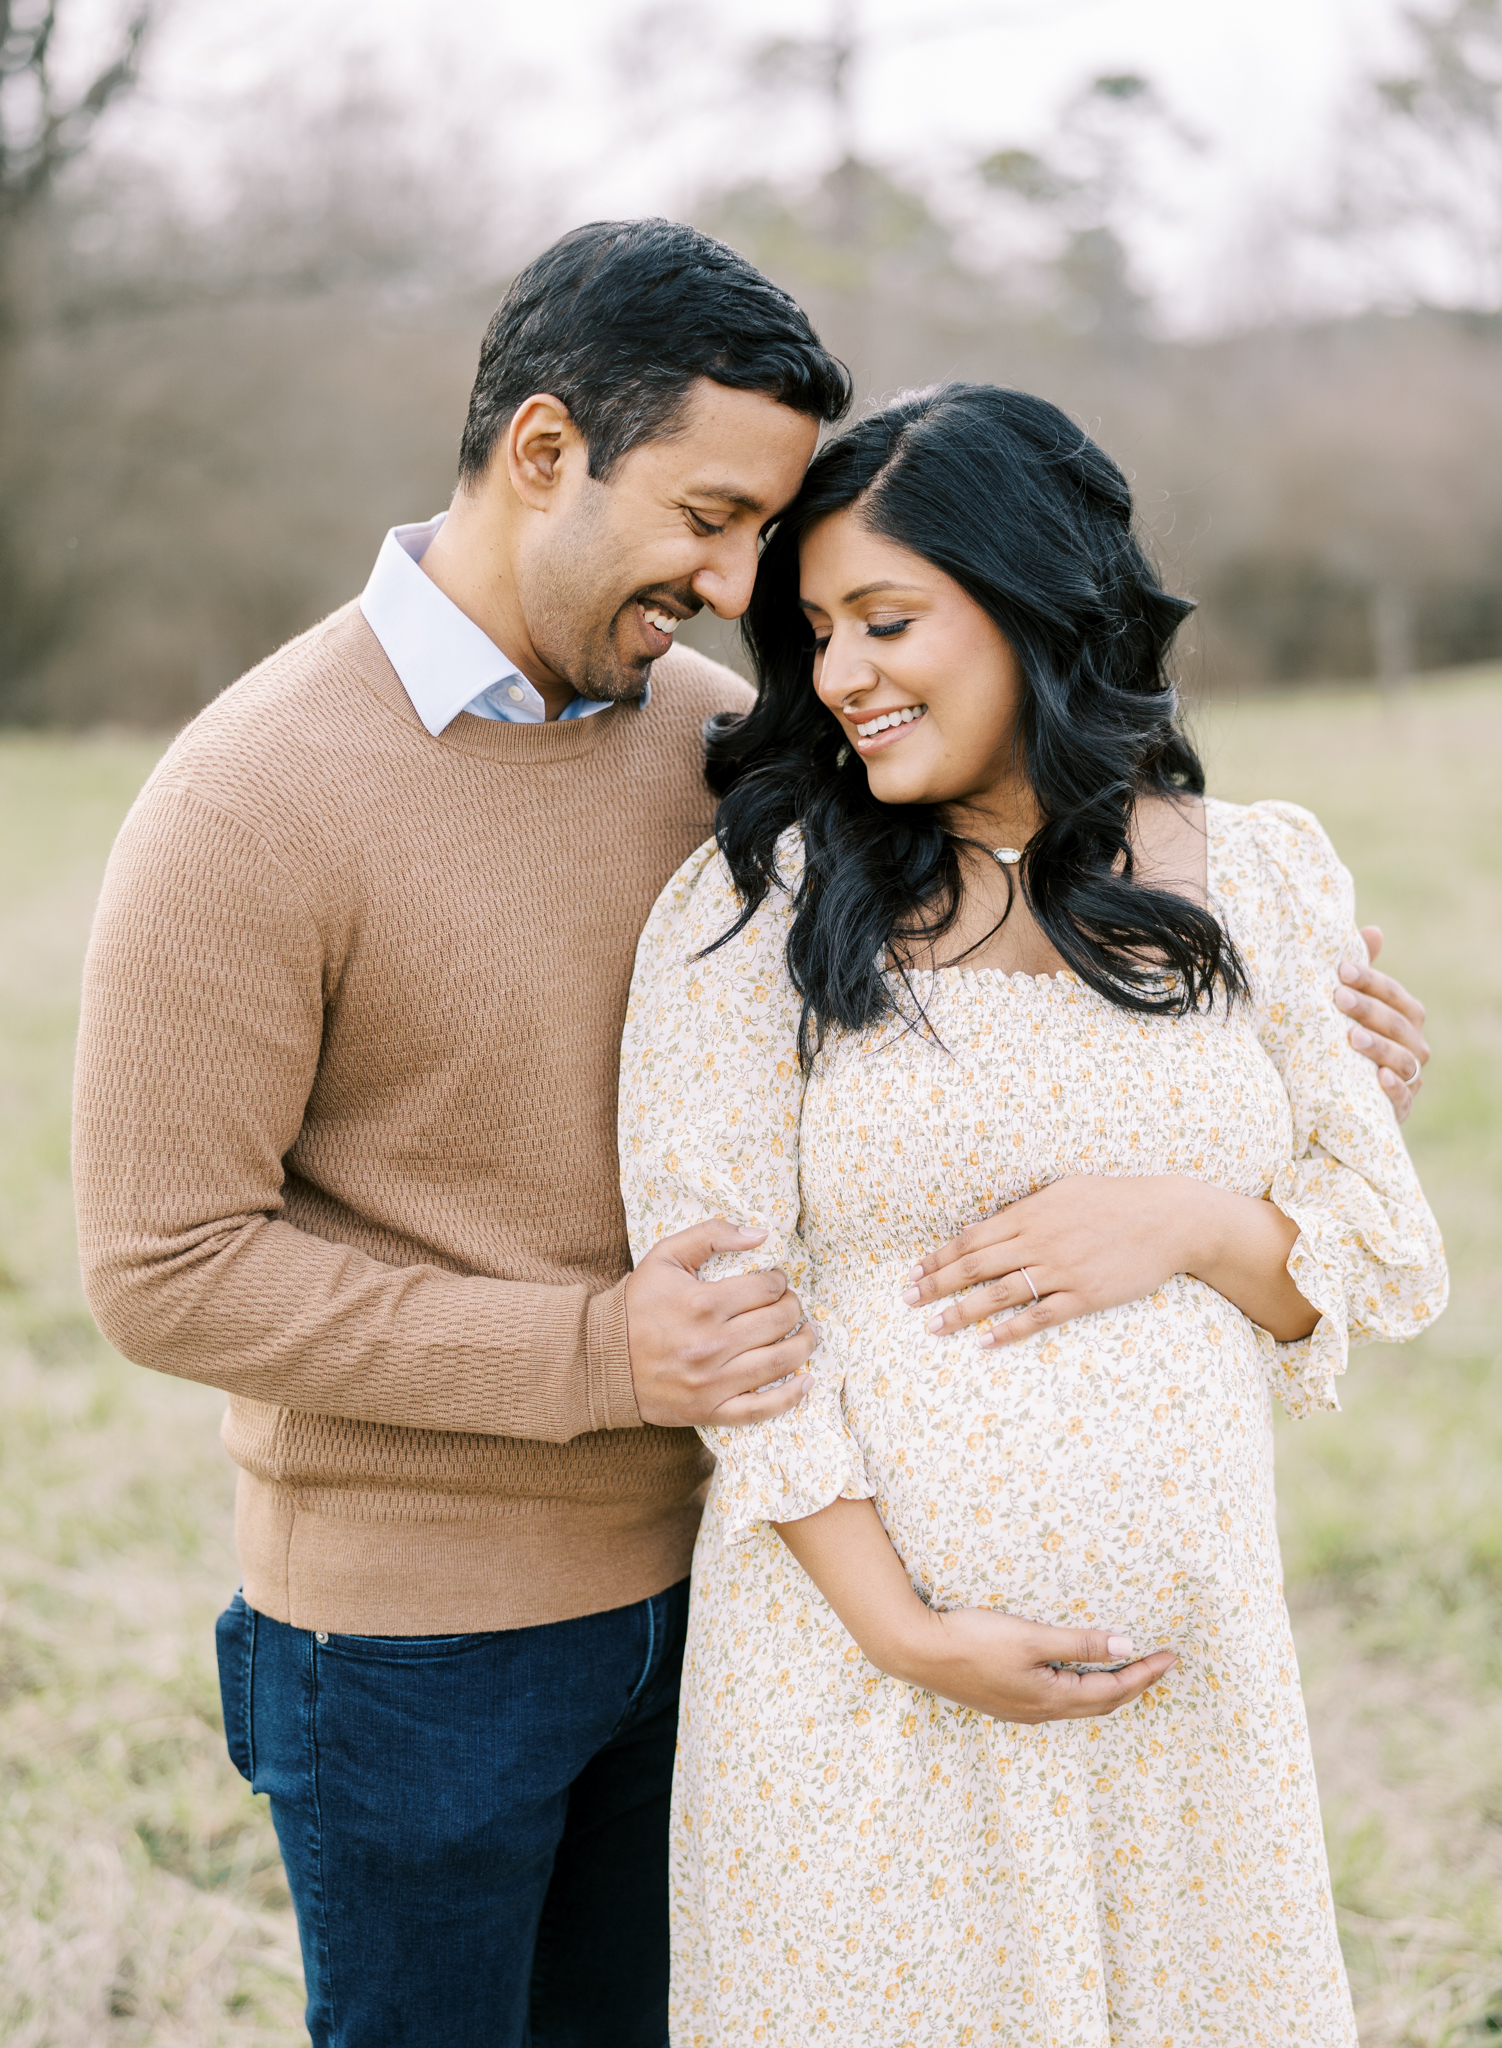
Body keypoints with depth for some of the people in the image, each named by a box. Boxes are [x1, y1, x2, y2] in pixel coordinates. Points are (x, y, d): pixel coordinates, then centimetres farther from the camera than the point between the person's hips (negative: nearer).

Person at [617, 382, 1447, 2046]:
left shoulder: (1259, 883, 3)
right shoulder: (756, 906, -5)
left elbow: (1394, 1259, 8)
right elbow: (715, 1291, -8)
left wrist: (1191, 1222, -12)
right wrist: (900, 1628, -13)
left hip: (1190, 1652, 3)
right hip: (857, 1664, -2)